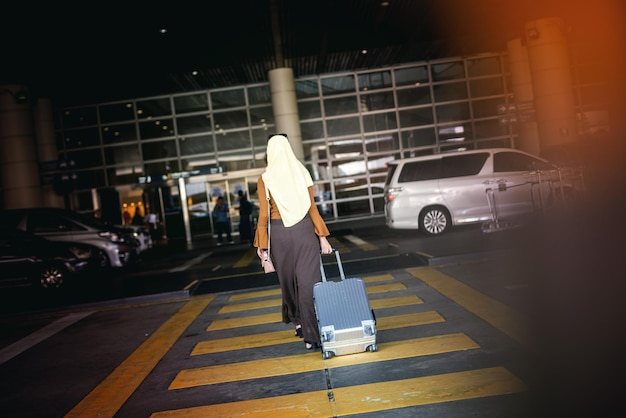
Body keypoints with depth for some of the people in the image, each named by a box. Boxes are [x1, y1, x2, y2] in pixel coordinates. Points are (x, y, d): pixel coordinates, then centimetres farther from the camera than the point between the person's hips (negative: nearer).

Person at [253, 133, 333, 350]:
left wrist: (261, 243, 3)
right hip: (304, 229, 0)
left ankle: (298, 321, 31)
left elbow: (264, 215, -5)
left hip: (279, 232, 0)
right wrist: (322, 237, 0)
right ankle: (312, 334, -2)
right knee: (308, 281, 0)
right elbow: (312, 208, -3)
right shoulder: (303, 173, -1)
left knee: (288, 279, 18)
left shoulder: (265, 179, -5)